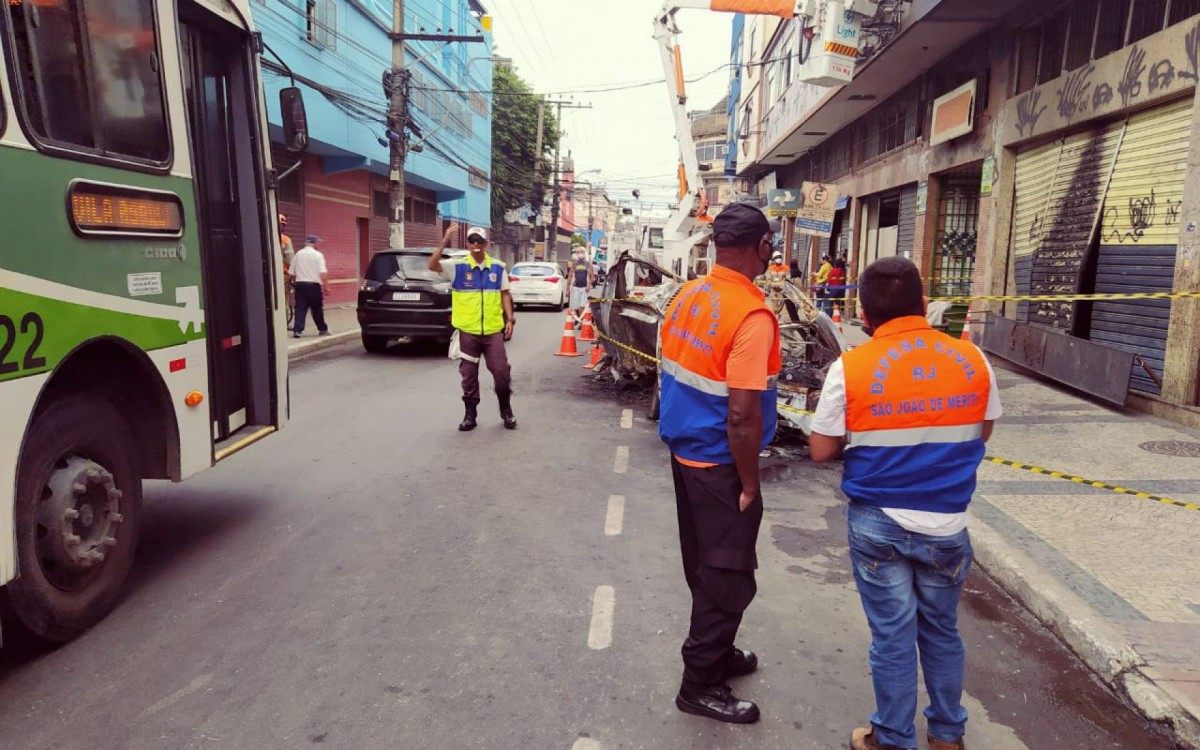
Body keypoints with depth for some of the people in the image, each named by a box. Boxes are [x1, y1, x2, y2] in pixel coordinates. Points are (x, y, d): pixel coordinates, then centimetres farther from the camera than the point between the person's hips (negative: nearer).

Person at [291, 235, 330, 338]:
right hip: (314, 285, -3)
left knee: (300, 308, 1)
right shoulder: (318, 255, -5)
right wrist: (326, 286, -11)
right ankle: (322, 329, 21)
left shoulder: (298, 254, 8)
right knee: (317, 308, 9)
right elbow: (323, 273, -14)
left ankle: (297, 330, -9)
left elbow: (292, 273, 12)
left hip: (300, 284, 3)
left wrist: (294, 283, 27)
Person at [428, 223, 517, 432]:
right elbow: (432, 265, -17)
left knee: (501, 371, 2)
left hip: (493, 330, 1)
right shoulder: (457, 266, -3)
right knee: (469, 375, 7)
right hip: (468, 331, -1)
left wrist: (510, 320, 2)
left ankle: (507, 412, 20)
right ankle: (470, 415, 20)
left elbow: (504, 294, 10)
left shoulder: (498, 267, 5)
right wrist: (445, 241, -26)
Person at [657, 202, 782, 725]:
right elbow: (742, 417, -25)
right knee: (729, 577, 8)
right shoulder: (752, 315, -23)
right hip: (720, 465, -8)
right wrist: (749, 483, -13)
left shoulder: (686, 296, 2)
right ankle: (700, 685, 21)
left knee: (705, 567, 22)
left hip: (684, 453, 8)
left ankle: (715, 653, 40)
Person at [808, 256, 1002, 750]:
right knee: (941, 630, 20)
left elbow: (821, 451, -7)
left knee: (892, 635, 10)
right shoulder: (972, 359, -3)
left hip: (878, 525, -3)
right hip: (947, 524, 3)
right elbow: (982, 433, 11)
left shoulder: (851, 368, -13)